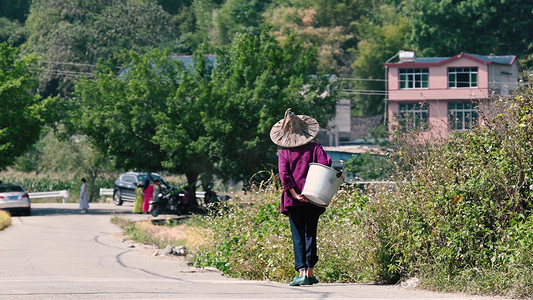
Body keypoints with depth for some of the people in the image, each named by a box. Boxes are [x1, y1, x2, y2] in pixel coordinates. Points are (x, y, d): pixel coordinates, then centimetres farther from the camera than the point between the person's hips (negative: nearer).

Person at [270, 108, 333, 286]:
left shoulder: (283, 153, 3)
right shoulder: (314, 147, 2)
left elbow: (284, 175, -9)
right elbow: (326, 163, -11)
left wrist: (295, 195, -12)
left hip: (294, 200, -1)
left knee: (298, 236, 1)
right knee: (310, 234, 11)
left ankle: (302, 272, -11)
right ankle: (310, 272, 13)